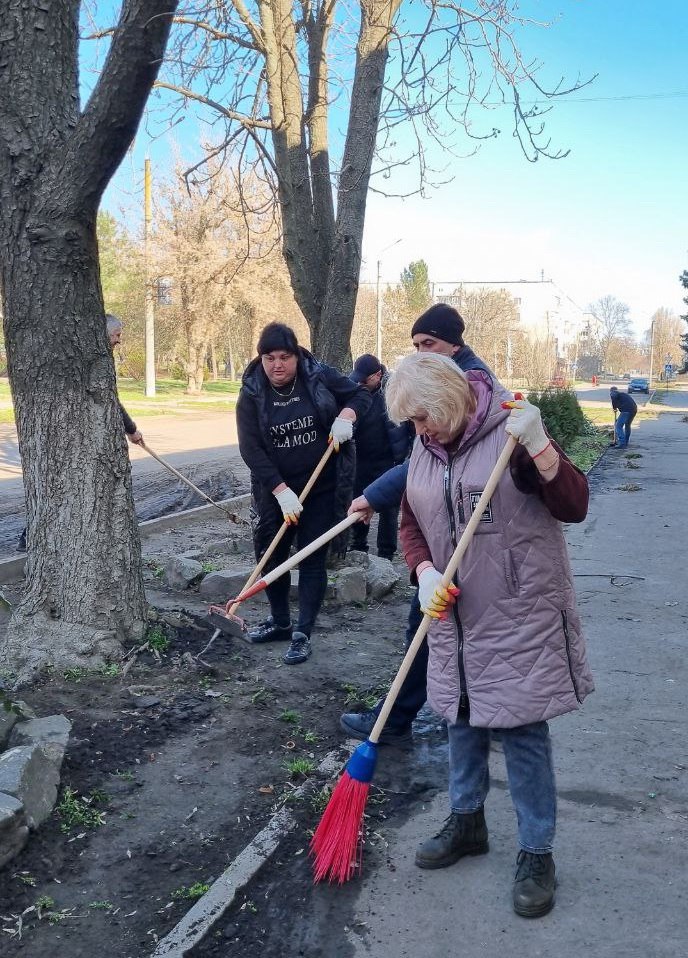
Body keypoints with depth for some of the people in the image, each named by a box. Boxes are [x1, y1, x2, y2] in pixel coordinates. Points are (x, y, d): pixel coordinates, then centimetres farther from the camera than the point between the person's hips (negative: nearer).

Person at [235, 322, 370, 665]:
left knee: (313, 560, 0)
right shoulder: (251, 395, -7)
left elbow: (361, 395, 6)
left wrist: (346, 416, -17)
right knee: (270, 556, 12)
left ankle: (302, 634, 9)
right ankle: (280, 622, 33)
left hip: (323, 489, -2)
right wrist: (281, 492, -22)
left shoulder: (320, 377, -8)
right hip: (276, 490, 2)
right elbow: (250, 448, -14)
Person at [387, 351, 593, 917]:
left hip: (518, 616, -6)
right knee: (462, 719, 18)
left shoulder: (510, 431, -14)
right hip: (456, 615, 6)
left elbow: (574, 507, -18)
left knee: (522, 731, 0)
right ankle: (467, 822, 38)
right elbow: (411, 525, 11)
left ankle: (537, 853, 17)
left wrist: (539, 447, -33)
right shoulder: (425, 450, 4)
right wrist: (425, 573, -8)